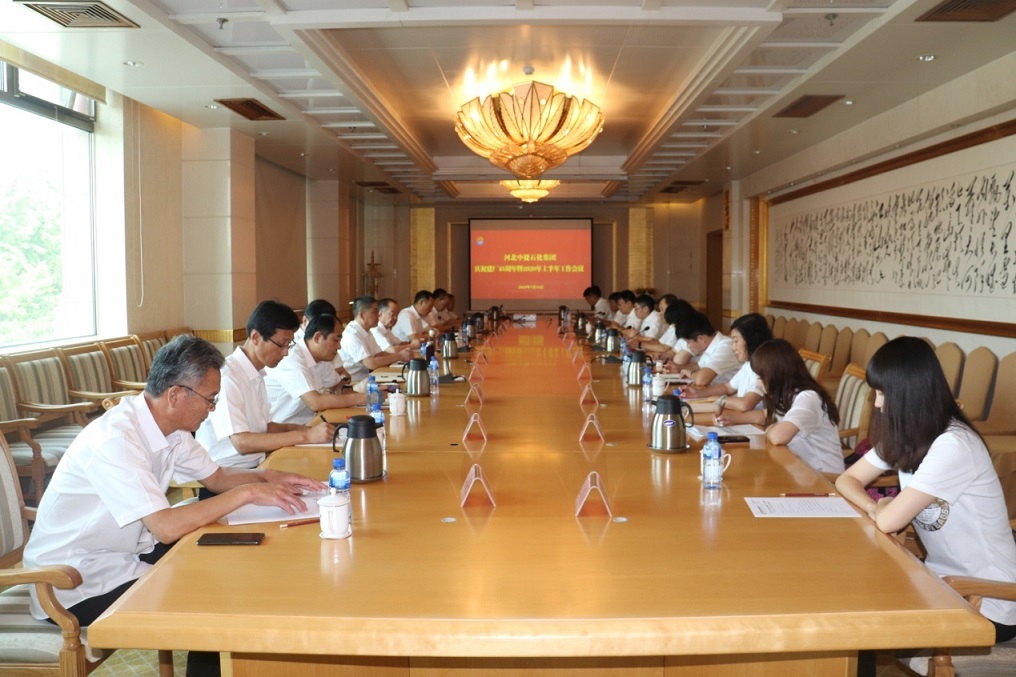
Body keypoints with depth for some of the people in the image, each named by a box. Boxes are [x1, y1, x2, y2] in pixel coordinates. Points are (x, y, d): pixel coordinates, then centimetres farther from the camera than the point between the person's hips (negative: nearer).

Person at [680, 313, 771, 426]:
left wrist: (721, 401, -12)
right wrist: (699, 393, 7)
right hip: (741, 421, 9)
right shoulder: (748, 365, 10)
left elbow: (745, 404, -30)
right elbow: (728, 387, 22)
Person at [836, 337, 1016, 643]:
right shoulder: (906, 435, 1)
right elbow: (848, 479, 5)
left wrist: (881, 508, -5)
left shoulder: (953, 446, -27)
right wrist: (875, 508, -15)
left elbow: (889, 521, -28)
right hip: (945, 578, 7)